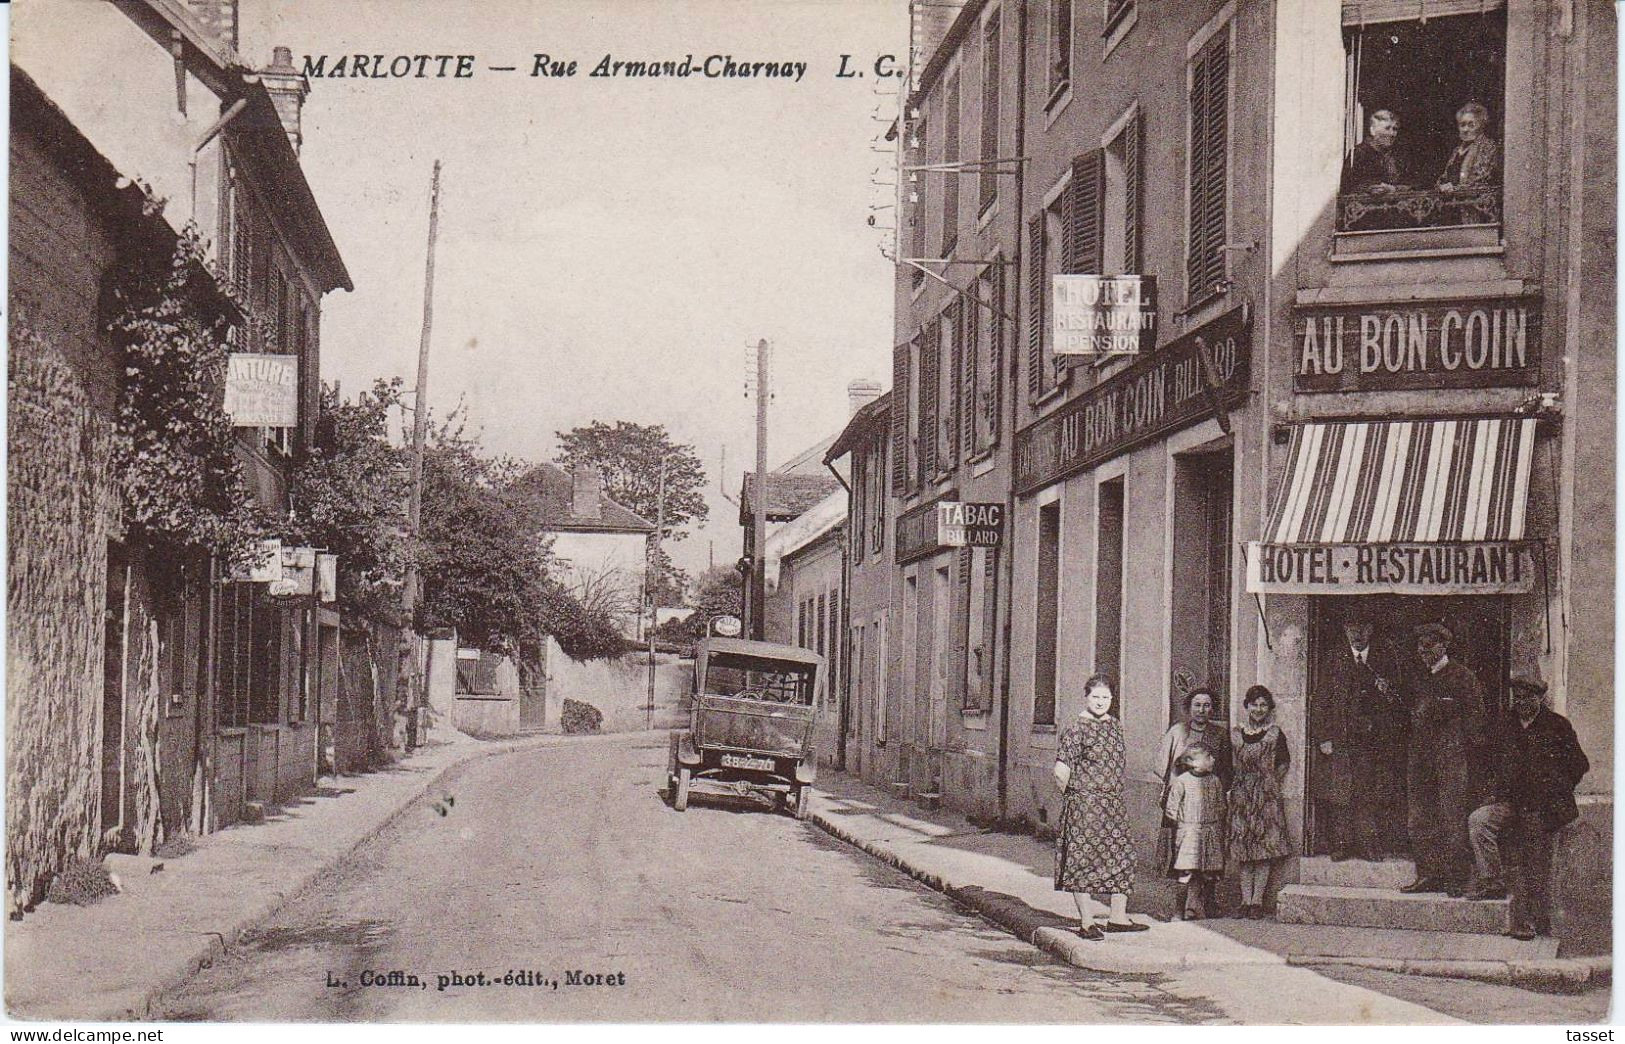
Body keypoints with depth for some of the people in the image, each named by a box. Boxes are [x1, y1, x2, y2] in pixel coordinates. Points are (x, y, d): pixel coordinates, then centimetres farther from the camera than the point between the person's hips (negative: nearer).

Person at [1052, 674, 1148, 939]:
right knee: (1083, 859, -2)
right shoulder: (1076, 729, -12)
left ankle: (1118, 917, 20)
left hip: (1114, 804, 7)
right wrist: (1075, 794, -2)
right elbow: (1061, 772, -15)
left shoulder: (1114, 724, 11)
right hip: (1084, 805, -7)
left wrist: (1113, 794, 17)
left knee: (1122, 857, 9)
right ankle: (1085, 922, 4)